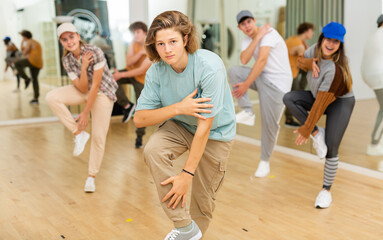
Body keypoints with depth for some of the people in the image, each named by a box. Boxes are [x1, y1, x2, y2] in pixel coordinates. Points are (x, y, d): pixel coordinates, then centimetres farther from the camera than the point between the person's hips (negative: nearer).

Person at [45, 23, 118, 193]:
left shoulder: (95, 52, -23)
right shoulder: (67, 60, -8)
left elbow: (95, 86, -21)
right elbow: (82, 88, -12)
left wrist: (85, 112, -19)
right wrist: (83, 67, -27)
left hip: (103, 92, -4)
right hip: (84, 90, 4)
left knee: (98, 137, -8)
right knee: (51, 98, -21)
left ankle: (91, 177, 10)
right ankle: (79, 134, -10)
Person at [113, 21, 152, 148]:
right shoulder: (133, 45, -4)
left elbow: (141, 70, -25)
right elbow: (128, 63, -14)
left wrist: (121, 75, -27)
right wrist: (140, 53, -28)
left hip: (141, 79, -4)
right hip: (130, 71, 5)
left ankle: (139, 136, 16)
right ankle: (127, 106, -9)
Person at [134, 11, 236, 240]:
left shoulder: (210, 67, -31)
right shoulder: (157, 71, -17)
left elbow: (204, 126, -29)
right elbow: (139, 118, -16)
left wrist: (187, 174, -28)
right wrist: (178, 107, -31)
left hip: (215, 132, -3)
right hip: (180, 126, 3)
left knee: (204, 199, 3)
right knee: (153, 150, -28)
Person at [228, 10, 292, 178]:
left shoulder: (269, 33, -13)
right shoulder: (247, 41, 10)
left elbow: (262, 60, -22)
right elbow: (244, 60, -11)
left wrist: (246, 84, -22)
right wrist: (258, 37, -16)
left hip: (278, 83, -7)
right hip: (261, 78, 7)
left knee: (269, 123, -8)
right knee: (233, 71, -16)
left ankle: (265, 161, 12)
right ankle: (247, 112, -14)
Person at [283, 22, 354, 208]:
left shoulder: (335, 69, -33)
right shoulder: (316, 49, -12)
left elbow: (322, 102, -32)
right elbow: (300, 61, 0)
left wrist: (306, 128, -29)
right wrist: (310, 63, -26)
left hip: (340, 103, -7)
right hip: (318, 96, 7)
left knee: (331, 150, -10)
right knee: (289, 98, -19)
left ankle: (326, 190, 10)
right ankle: (317, 133, -10)